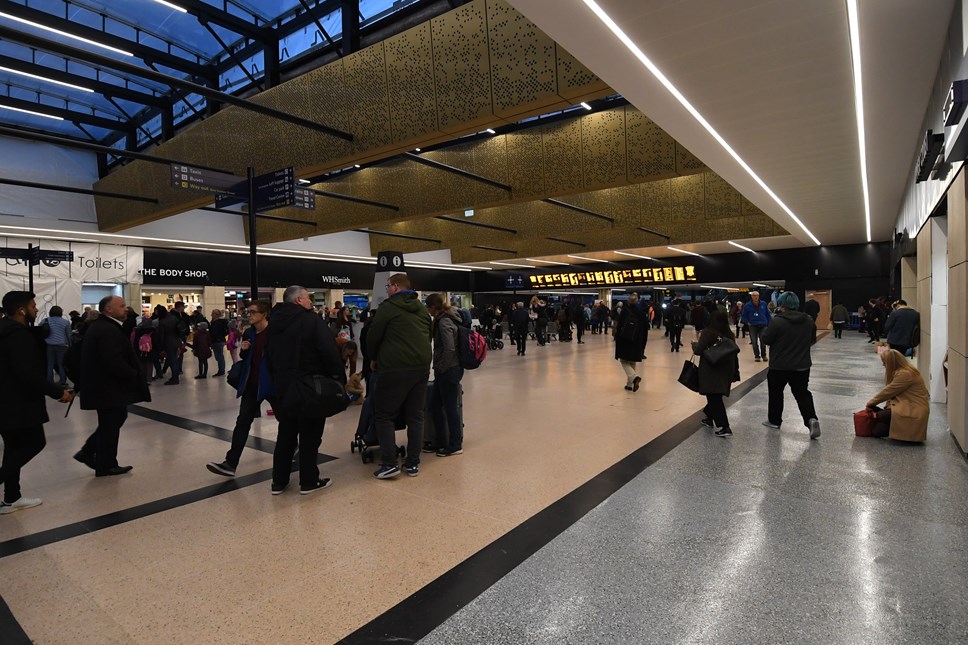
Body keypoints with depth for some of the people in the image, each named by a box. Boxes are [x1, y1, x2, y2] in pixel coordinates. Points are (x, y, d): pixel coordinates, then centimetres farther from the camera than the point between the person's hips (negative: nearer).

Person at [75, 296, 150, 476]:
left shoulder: (98, 326, 12)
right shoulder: (109, 330, -23)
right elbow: (115, 361, -30)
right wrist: (133, 374, -16)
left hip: (100, 385, 10)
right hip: (108, 388, -10)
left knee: (115, 419, 23)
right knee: (110, 425, 4)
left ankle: (88, 452, 26)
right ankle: (106, 465, 18)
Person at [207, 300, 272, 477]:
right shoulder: (249, 333, 7)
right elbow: (246, 359, 16)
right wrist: (243, 350, -4)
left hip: (271, 382, -6)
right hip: (252, 383, 6)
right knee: (242, 421, 2)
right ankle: (230, 463, 4)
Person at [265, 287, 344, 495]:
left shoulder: (274, 323, 10)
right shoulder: (312, 320, -13)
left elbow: (268, 357, 16)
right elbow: (330, 353, -19)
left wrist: (276, 381, 21)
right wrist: (340, 380, -9)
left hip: (282, 388, 7)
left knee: (285, 435, 17)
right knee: (310, 436, 4)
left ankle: (279, 481, 23)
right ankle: (308, 482, 13)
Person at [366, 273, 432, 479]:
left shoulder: (388, 307, -5)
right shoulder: (422, 308, 15)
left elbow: (373, 336, -2)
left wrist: (373, 359, 14)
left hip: (395, 369, -6)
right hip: (422, 367, 6)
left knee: (384, 415, 5)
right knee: (415, 415, 11)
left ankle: (389, 464, 1)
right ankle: (413, 464, 14)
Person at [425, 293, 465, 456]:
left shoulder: (444, 322, -17)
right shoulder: (445, 319, 12)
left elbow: (449, 348, -26)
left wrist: (441, 368, -14)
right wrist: (439, 368, 14)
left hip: (449, 371, -10)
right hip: (445, 371, 10)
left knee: (450, 407, 2)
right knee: (435, 405, 15)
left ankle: (455, 445, 16)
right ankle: (441, 442, 27)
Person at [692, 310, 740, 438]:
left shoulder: (707, 333, -11)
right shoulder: (730, 335, 5)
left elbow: (698, 350, -13)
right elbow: (734, 355, 9)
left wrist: (694, 344, 9)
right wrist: (735, 372, 17)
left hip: (711, 371, -6)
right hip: (726, 371, 6)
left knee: (714, 398, -3)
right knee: (716, 397, 20)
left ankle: (725, 427, -9)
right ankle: (710, 418, 37)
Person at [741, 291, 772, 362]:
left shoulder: (763, 304, 2)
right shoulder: (747, 306, -2)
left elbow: (768, 314, 10)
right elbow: (744, 316, 7)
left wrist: (769, 323, 5)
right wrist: (747, 322, -3)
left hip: (763, 326, 1)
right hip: (753, 326, 0)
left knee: (763, 341, -1)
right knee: (754, 342, 3)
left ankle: (763, 355, 14)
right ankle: (757, 356, 14)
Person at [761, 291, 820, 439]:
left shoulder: (777, 321, -18)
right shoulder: (808, 320, 1)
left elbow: (765, 339, -10)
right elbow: (812, 340, 14)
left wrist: (768, 328, 7)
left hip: (779, 366, -4)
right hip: (802, 365, 4)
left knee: (775, 393, 14)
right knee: (802, 393, 13)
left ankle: (774, 420, 25)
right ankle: (812, 419, -6)